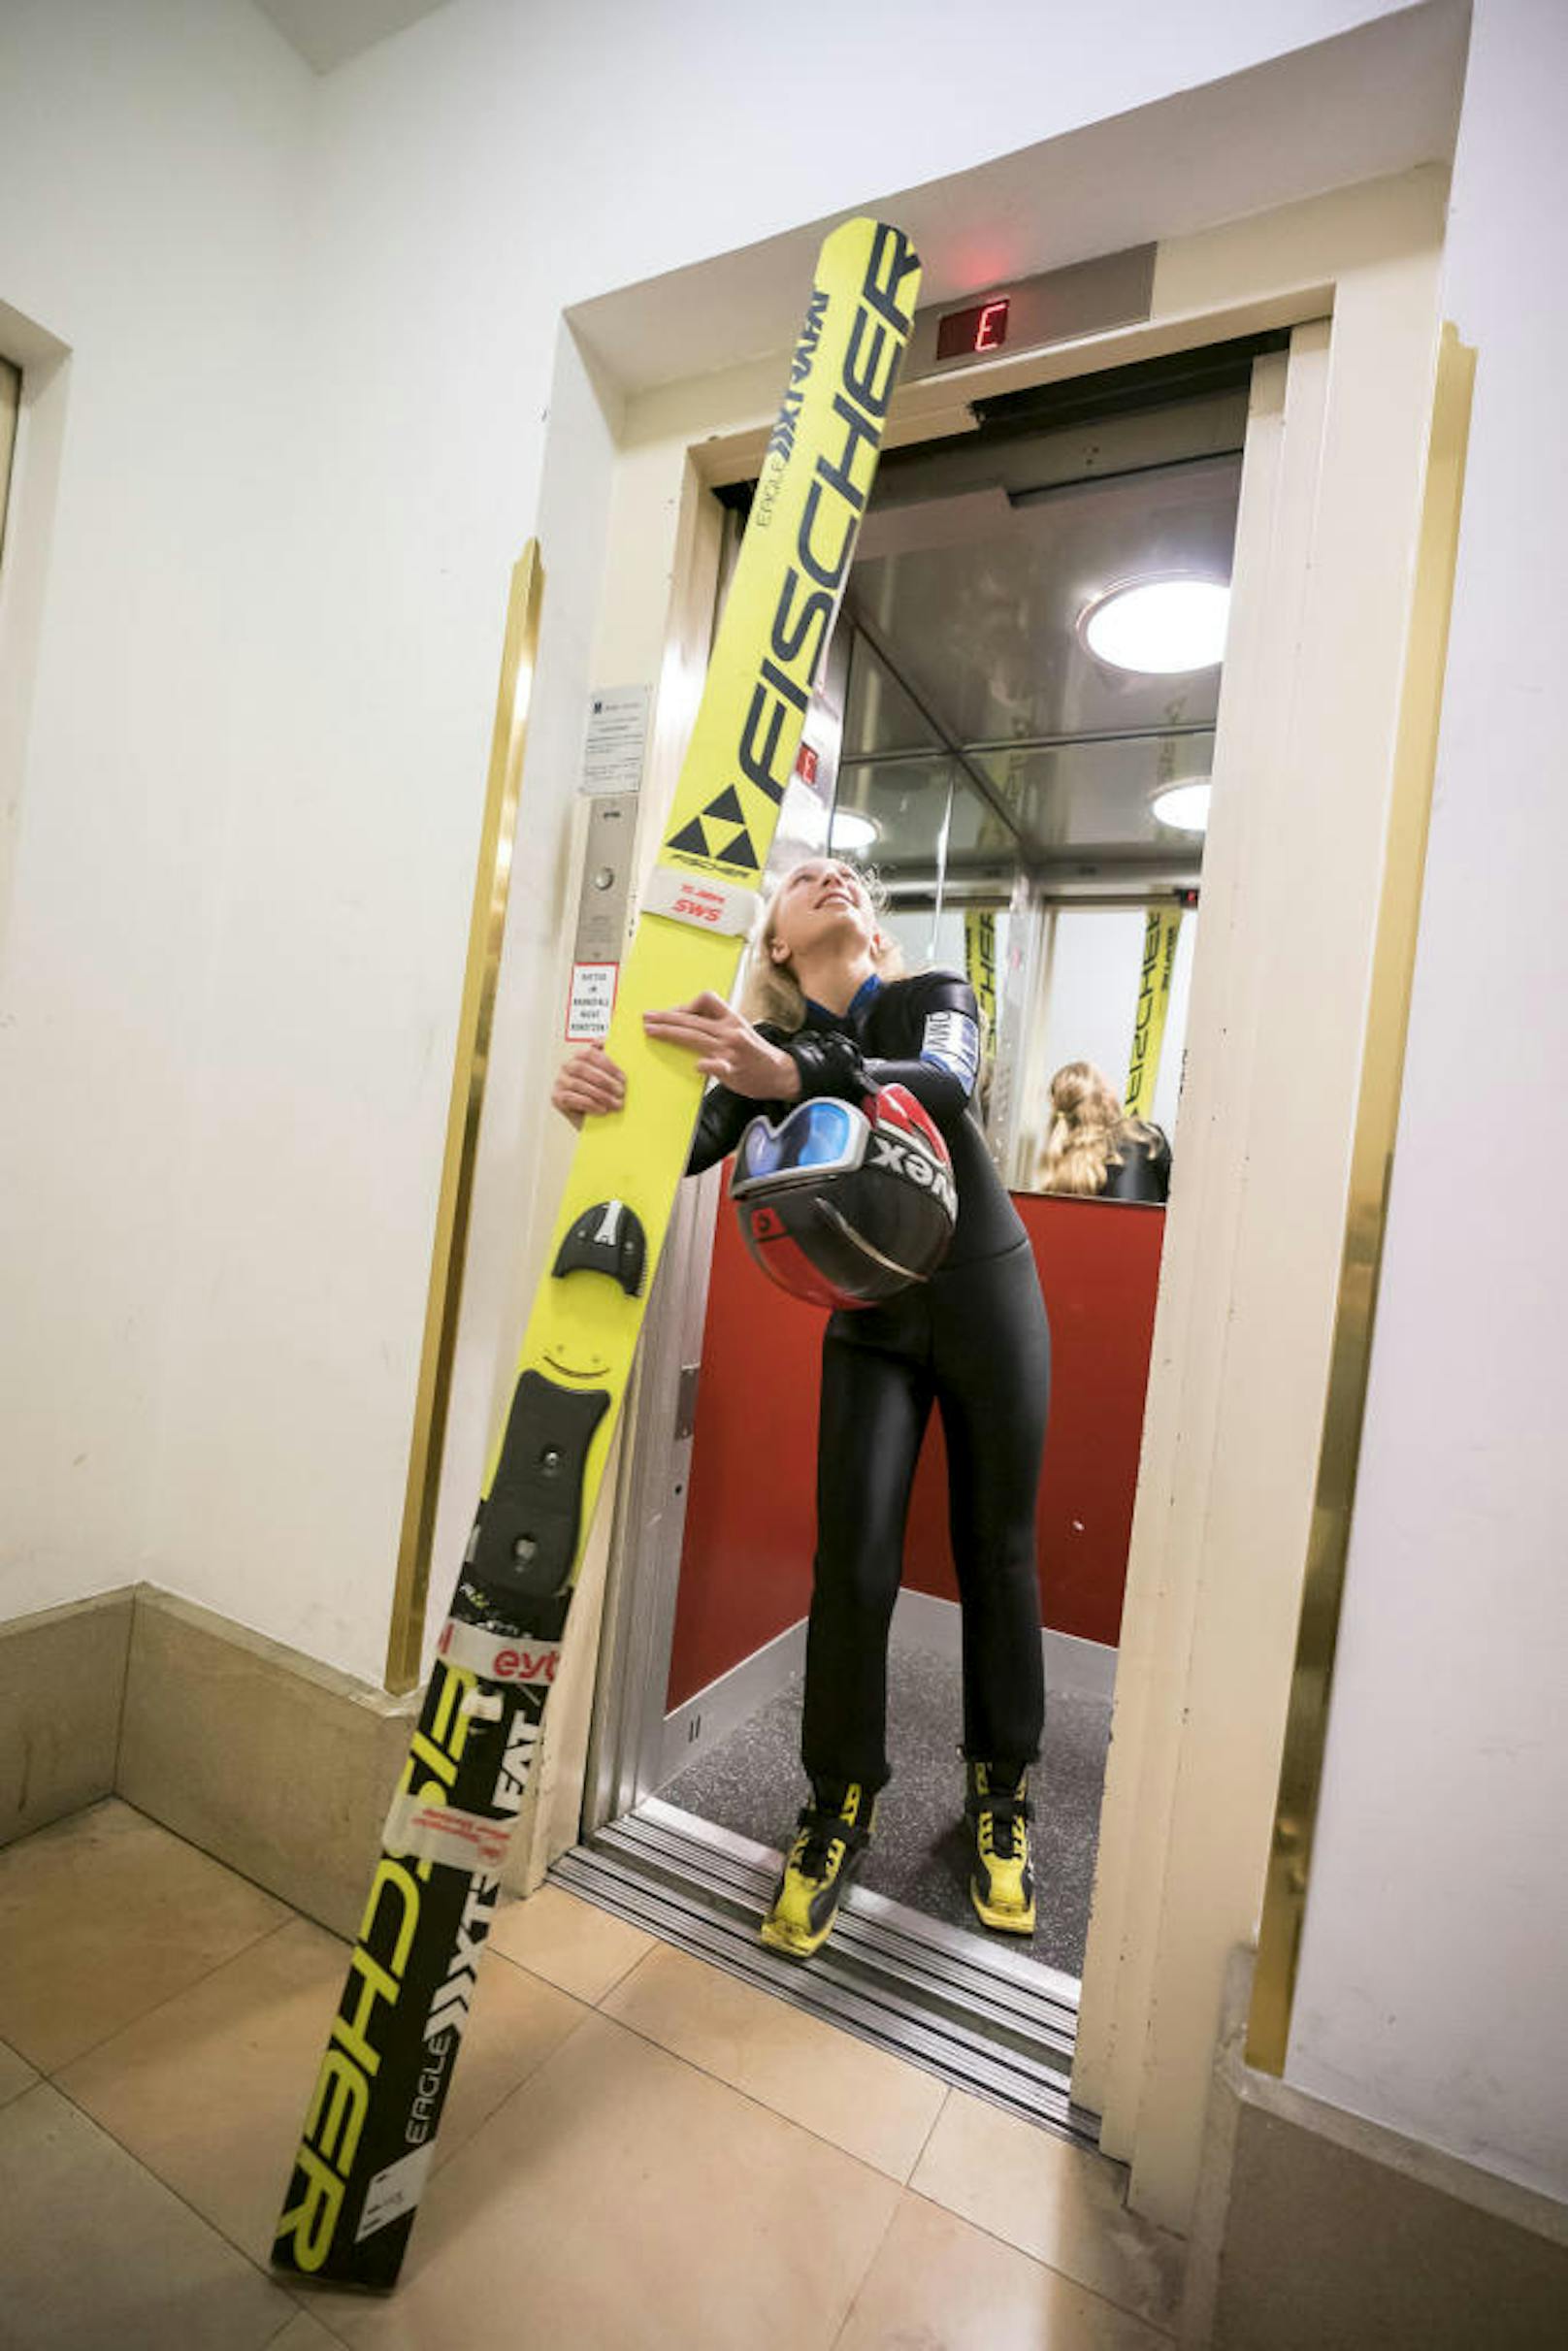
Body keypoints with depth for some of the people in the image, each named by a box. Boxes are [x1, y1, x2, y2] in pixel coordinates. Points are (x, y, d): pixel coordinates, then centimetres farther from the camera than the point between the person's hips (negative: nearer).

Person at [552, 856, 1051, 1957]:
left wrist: (798, 1071, -50)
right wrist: (606, 1101, -42)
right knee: (852, 1558, -5)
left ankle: (1002, 1791, 30)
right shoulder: (767, 1044, -2)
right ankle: (841, 1805, 19)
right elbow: (691, 1145, -20)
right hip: (870, 1319, 1)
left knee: (997, 1550, 8)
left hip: (988, 1299, 0)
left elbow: (946, 1082, -31)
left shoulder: (934, 996, -7)